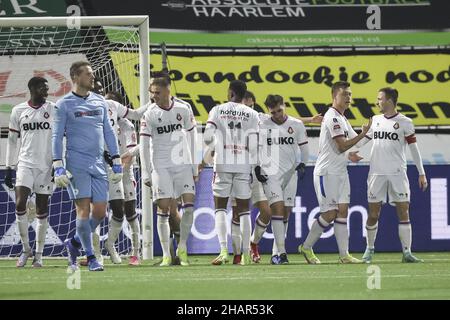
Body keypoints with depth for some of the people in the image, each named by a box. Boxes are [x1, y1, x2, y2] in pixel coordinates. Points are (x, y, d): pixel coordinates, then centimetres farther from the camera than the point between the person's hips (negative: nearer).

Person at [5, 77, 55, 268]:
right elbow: (12, 141, 12)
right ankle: (26, 249, 0)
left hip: (46, 166, 0)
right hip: (25, 164, 0)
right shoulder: (18, 111, 6)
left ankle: (39, 254, 9)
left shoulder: (54, 110, 3)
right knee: (20, 204, -14)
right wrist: (9, 168, 9)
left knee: (42, 210, 2)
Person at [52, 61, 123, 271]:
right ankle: (90, 257, -1)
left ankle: (74, 243, 22)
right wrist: (58, 167, -9)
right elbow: (57, 137, -2)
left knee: (100, 212, 1)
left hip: (98, 165, 5)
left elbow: (108, 133, 17)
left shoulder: (100, 102, 14)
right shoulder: (64, 104, 0)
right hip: (77, 165, -5)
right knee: (84, 209, -9)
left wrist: (116, 163, 11)